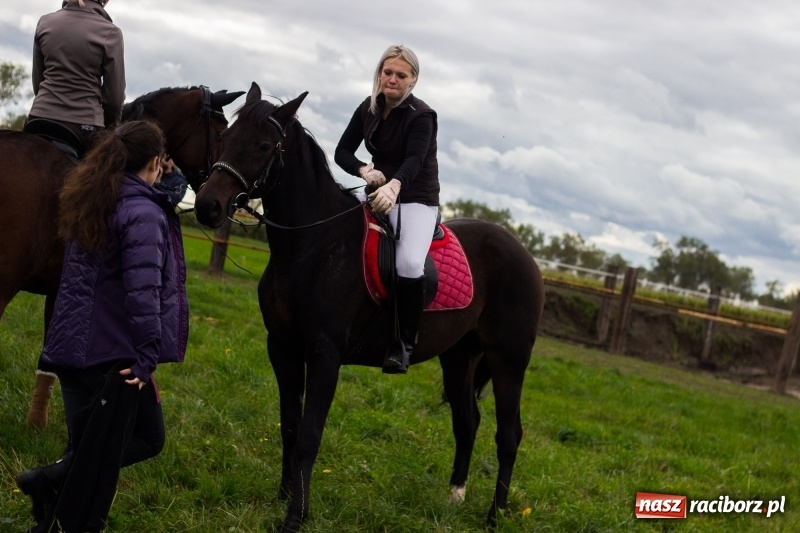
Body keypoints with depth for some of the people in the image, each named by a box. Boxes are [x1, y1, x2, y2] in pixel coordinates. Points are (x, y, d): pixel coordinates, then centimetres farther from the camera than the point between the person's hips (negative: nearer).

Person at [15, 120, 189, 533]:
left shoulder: (91, 204, 11)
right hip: (112, 352, -9)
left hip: (72, 345, 9)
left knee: (148, 435, 20)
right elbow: (142, 293, -24)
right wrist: (148, 357, -19)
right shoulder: (143, 214, -17)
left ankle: (51, 481, 13)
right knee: (99, 457, 2)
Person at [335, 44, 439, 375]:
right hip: (377, 195, 6)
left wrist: (393, 186, -53)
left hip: (417, 200, -6)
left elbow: (414, 159, -32)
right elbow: (343, 151, 3)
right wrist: (364, 170, -20)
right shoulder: (369, 108, 3)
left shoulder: (422, 117, -15)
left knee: (409, 263, -31)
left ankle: (405, 342, -20)